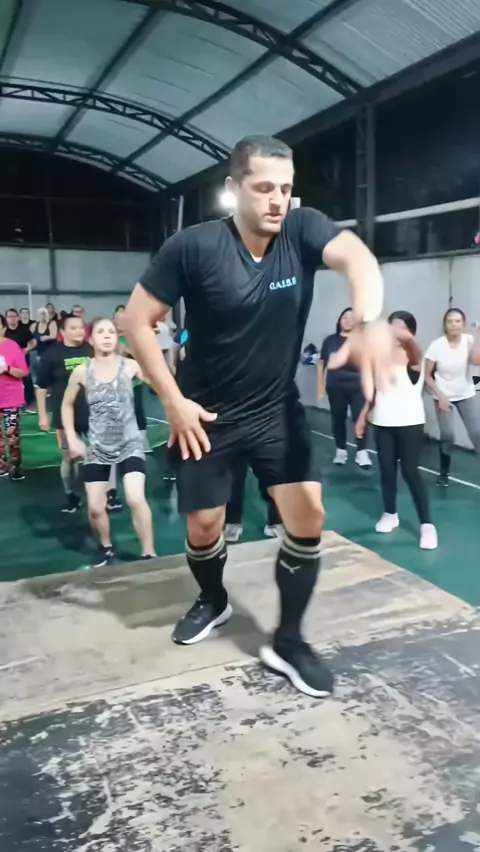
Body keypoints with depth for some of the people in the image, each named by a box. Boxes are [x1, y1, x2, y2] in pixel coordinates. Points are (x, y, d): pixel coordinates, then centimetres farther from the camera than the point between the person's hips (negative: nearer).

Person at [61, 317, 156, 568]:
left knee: (136, 499, -19)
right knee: (95, 507, 5)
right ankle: (106, 548, 35)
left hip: (129, 444, -2)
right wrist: (72, 439, 4)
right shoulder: (82, 372, -4)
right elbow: (67, 405, 10)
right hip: (97, 448, 2)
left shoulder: (130, 366, -9)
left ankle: (149, 554, -1)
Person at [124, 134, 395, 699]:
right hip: (206, 416, -1)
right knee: (203, 526, 7)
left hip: (277, 410, 2)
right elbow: (136, 320, -12)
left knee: (308, 515, -7)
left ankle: (287, 641, 12)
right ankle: (214, 601, 41)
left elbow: (355, 256, -31)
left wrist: (369, 322, -53)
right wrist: (173, 401, -15)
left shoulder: (302, 229, -11)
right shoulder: (193, 246, -16)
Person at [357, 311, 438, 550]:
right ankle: (390, 514, 26)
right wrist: (363, 415, 12)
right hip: (383, 422, 5)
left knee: (410, 472, -6)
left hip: (409, 423, -4)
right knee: (386, 470, 9)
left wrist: (405, 339, -54)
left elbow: (415, 350, -34)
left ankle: (427, 524, 1)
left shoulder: (414, 357, -8)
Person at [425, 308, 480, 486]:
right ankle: (444, 473, 14)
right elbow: (427, 375, -9)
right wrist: (440, 397, -14)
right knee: (447, 435, -7)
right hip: (444, 397, -1)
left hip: (465, 396, 2)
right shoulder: (437, 345, -15)